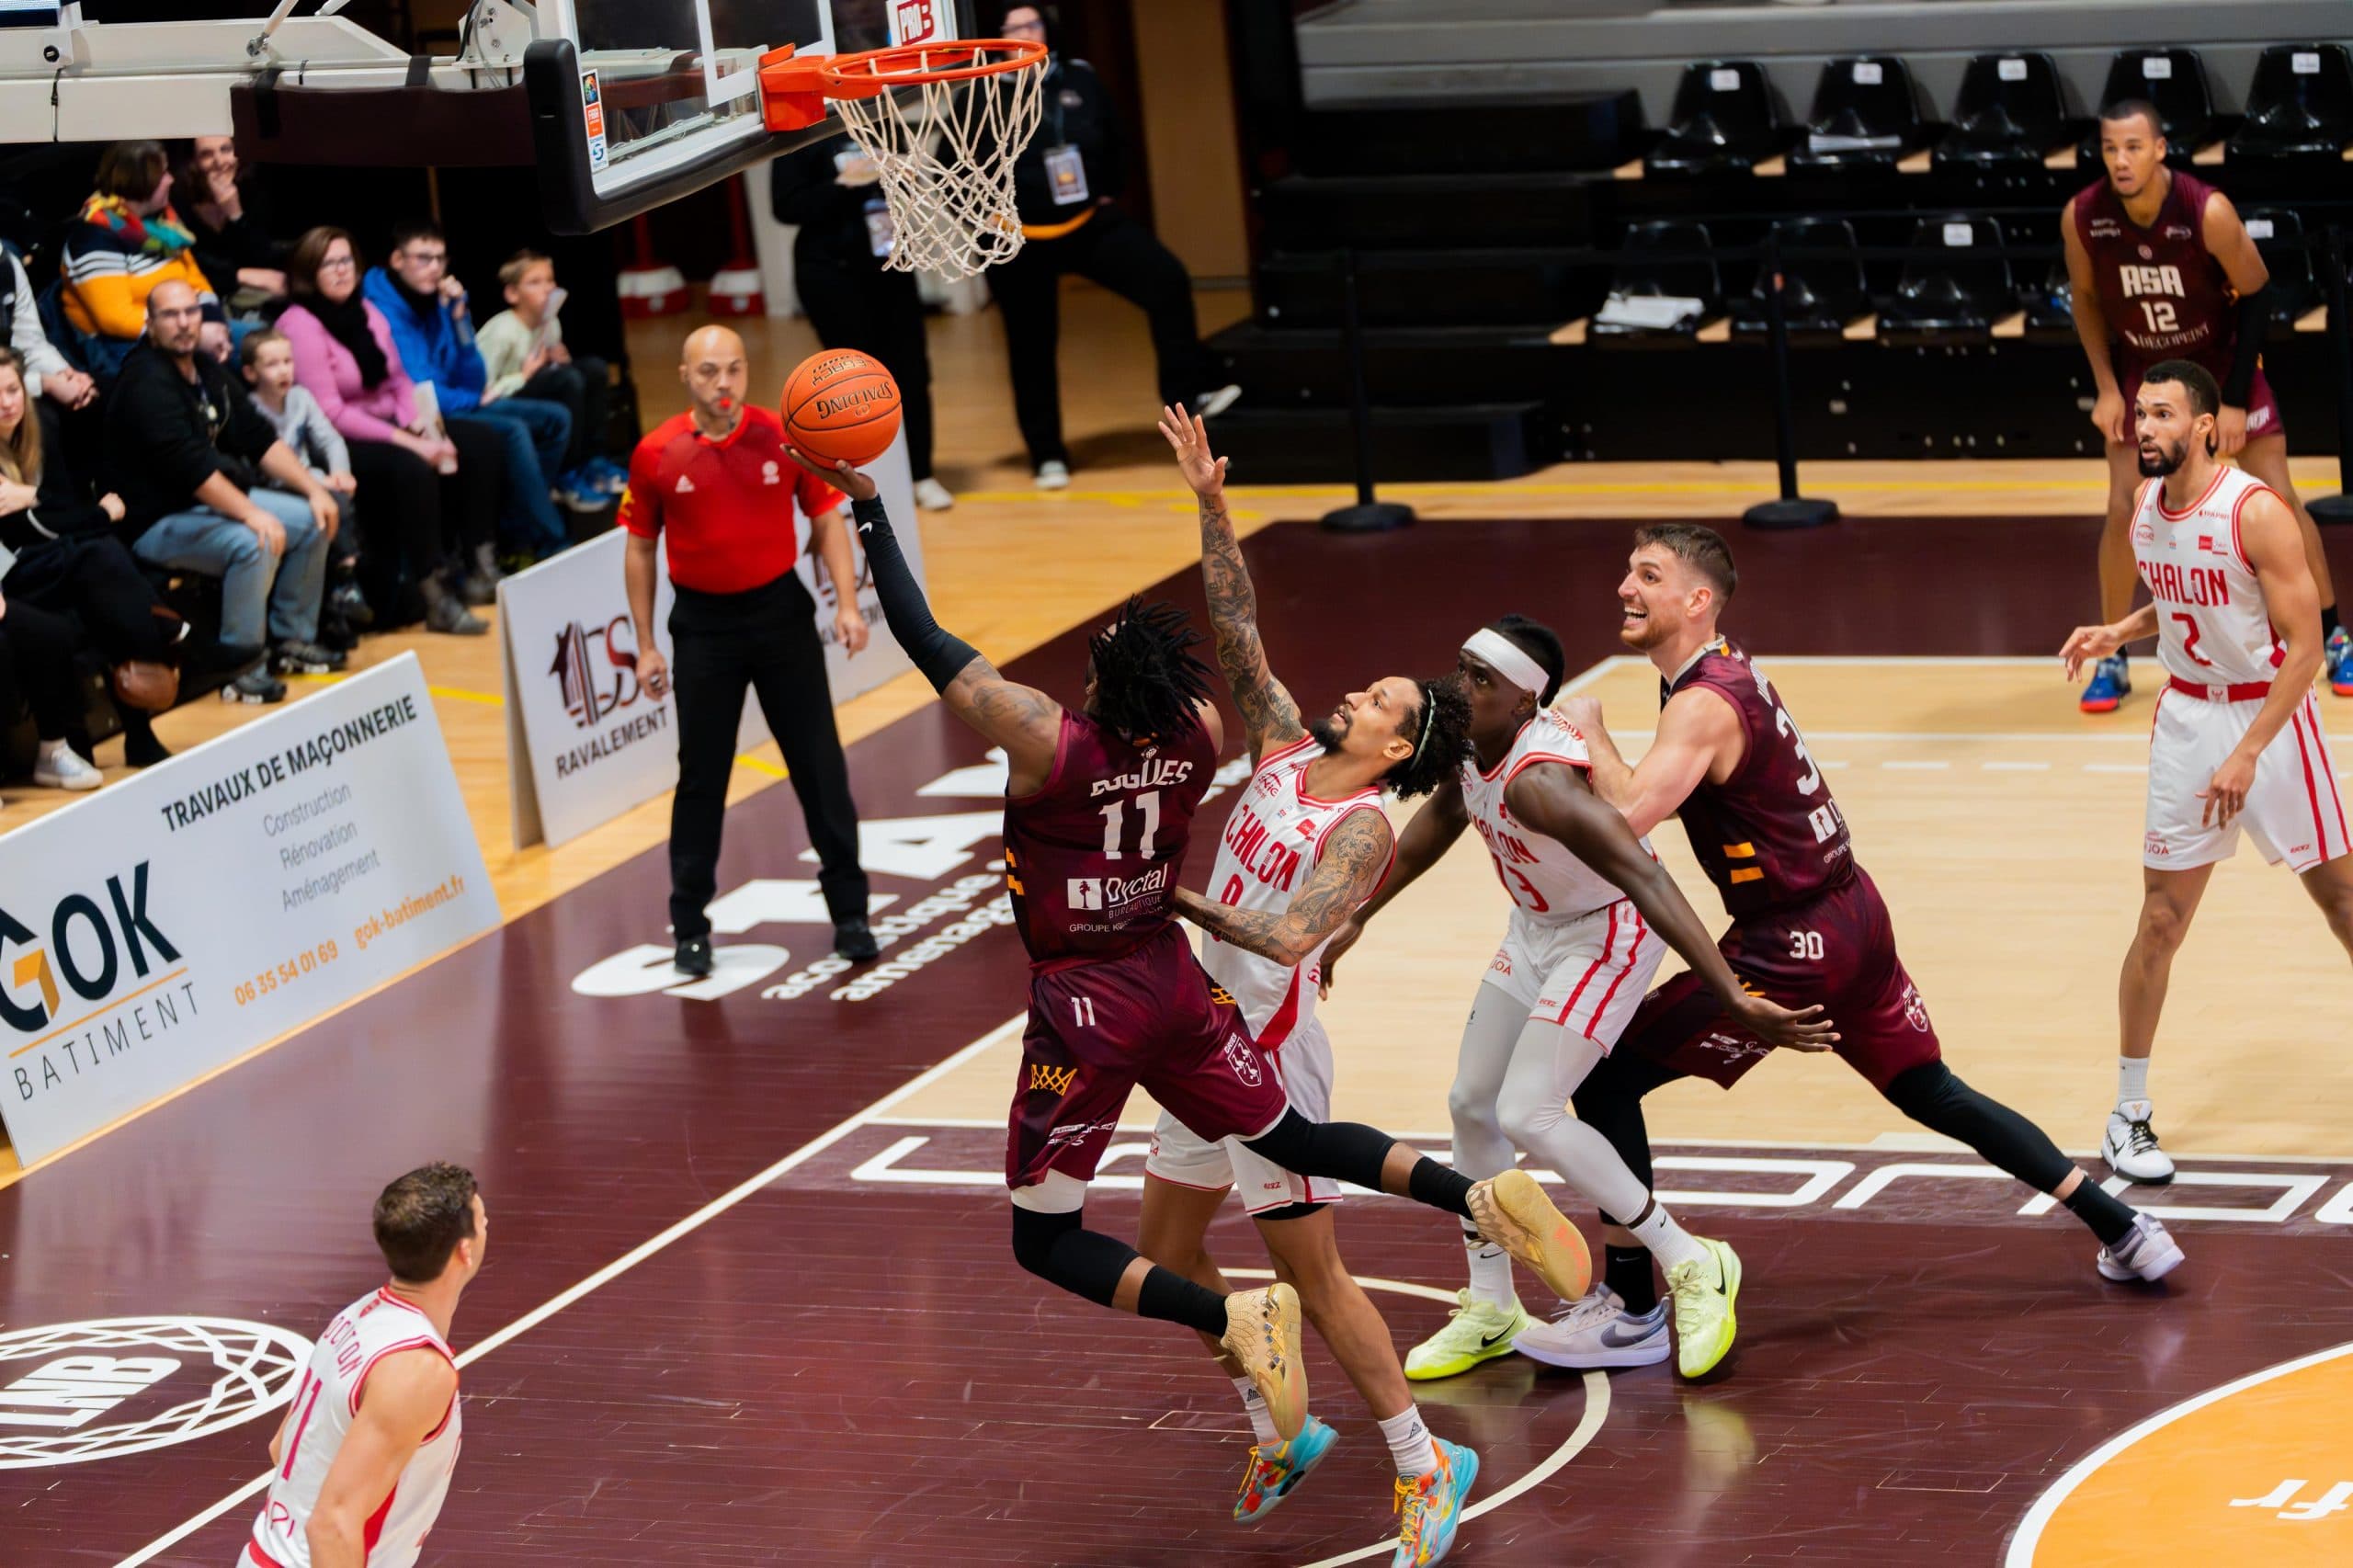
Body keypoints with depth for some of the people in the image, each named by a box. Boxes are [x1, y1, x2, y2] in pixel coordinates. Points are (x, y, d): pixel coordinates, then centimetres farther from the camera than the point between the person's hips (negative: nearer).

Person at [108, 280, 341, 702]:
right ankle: (242, 671, -23)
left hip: (215, 499, 10)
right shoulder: (147, 382, -20)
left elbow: (259, 437, 11)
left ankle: (293, 640, 15)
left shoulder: (206, 369, 9)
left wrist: (313, 489, 2)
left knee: (312, 520, 7)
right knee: (254, 543, -32)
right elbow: (189, 465, -28)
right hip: (159, 521, -10)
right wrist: (251, 514, -31)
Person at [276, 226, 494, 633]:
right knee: (412, 470, -35)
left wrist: (425, 429, -8)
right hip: (342, 443, -9)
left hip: (391, 426, 9)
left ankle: (476, 569, -2)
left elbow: (400, 381, 13)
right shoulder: (299, 325, -13)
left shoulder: (365, 311, 11)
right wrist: (406, 442, -21)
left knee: (485, 445, -2)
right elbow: (329, 413, -19)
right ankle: (434, 599, -33)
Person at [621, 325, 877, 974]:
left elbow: (826, 519, 2)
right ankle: (690, 926, 15)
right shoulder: (655, 454, -6)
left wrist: (847, 604, -8)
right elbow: (640, 549, 4)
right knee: (701, 777, 3)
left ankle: (848, 911, 15)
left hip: (780, 611, 1)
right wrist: (646, 645, 2)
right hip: (702, 623, -1)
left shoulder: (785, 437, -6)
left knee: (820, 765, 3)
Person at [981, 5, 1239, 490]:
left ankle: (1190, 392, -3)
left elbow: (1111, 140, 13)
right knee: (1032, 350, 6)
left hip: (1090, 222, 3)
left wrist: (1106, 191, 9)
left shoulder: (1079, 78, -2)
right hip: (1020, 242, -3)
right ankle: (1048, 456, 18)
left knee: (1167, 282, -13)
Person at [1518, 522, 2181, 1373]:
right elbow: (1658, 801, 20)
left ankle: (1630, 1311, -3)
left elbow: (1626, 818, -33)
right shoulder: (1732, 670, 10)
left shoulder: (1703, 704, -19)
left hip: (1792, 947, -10)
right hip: (1852, 914, 10)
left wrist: (1591, 732, -16)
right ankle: (2123, 1231, 26)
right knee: (1934, 1092, 22)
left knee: (1605, 1082, -5)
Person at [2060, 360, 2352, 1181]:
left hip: (2271, 713, -5)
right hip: (2186, 715, 5)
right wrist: (2118, 632, 1)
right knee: (2162, 920, 2)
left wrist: (2248, 755, -24)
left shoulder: (2256, 513, -21)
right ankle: (2129, 1114, 10)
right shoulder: (2145, 508, 0)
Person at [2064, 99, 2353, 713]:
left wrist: (2236, 399, -17)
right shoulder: (2082, 218, -20)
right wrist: (2106, 388, -8)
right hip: (2142, 370, 2)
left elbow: (2256, 295, -16)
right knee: (2124, 509, -8)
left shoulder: (2208, 212, -28)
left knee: (2278, 499, -1)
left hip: (2222, 359, -2)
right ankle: (2111, 661, 6)